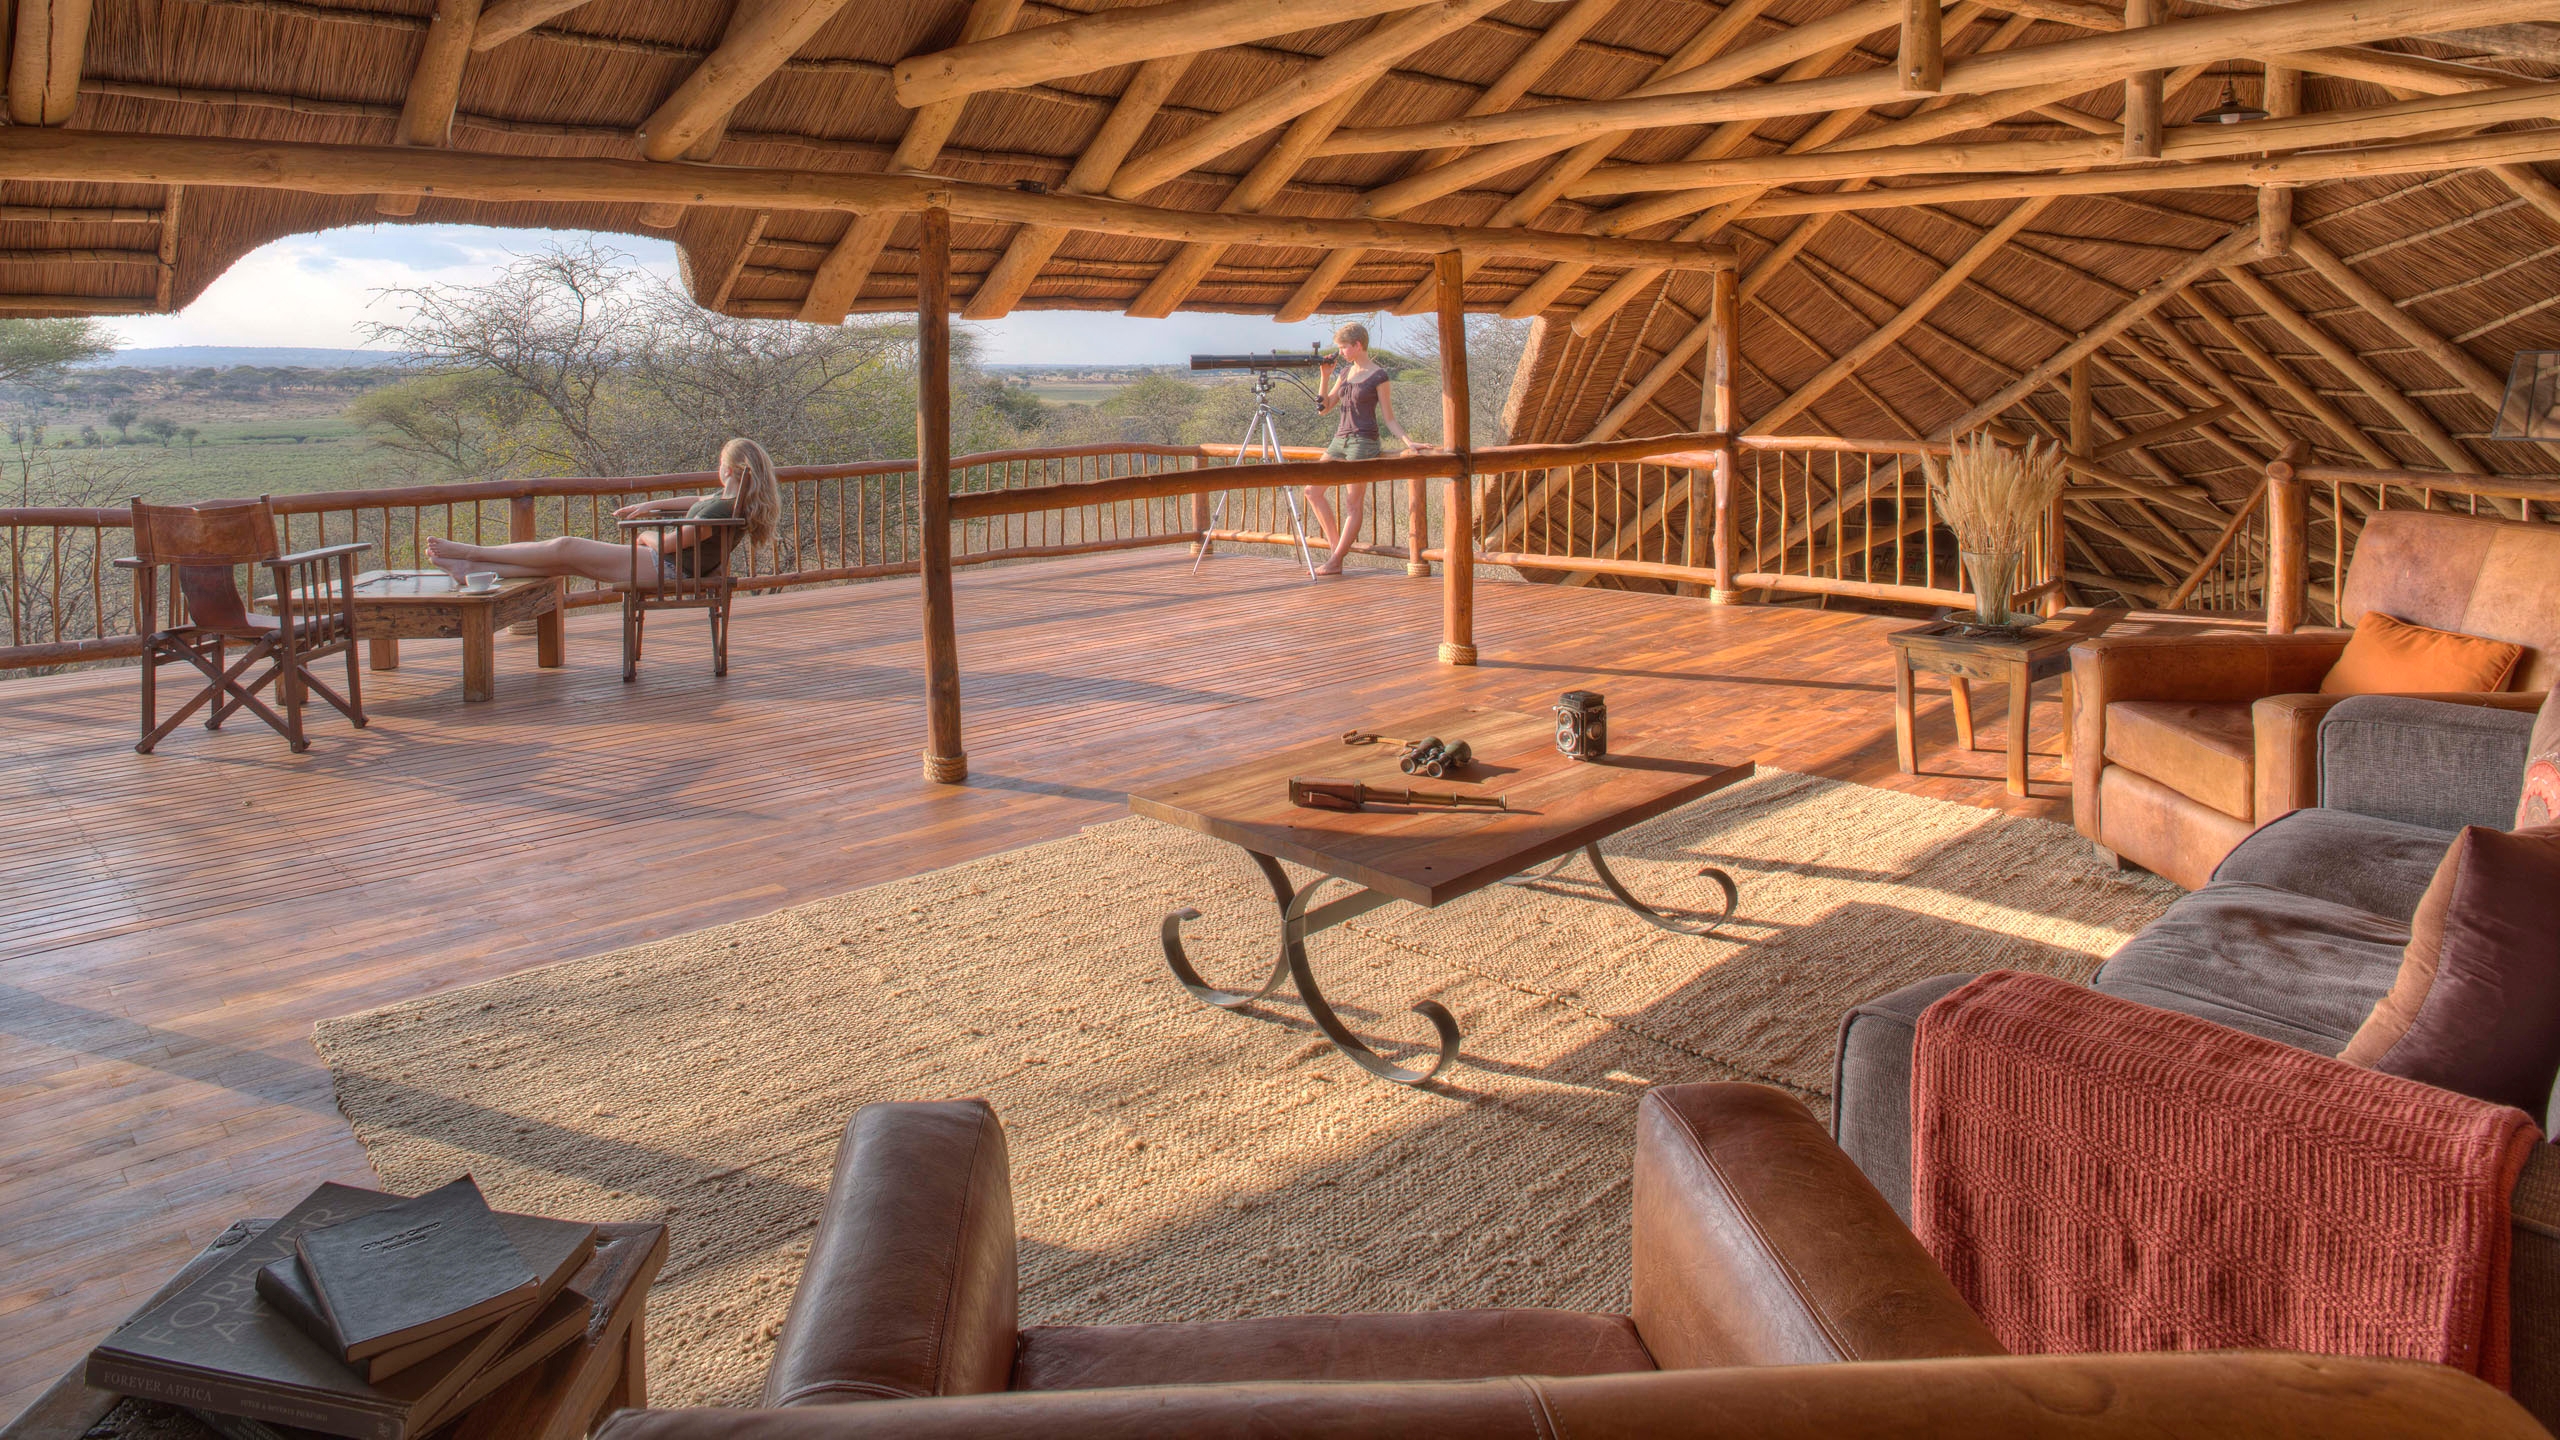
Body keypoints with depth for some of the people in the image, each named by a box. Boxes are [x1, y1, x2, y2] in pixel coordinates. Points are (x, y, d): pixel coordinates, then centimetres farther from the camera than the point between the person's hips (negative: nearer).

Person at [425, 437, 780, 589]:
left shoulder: (725, 508, -21)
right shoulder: (728, 499, 10)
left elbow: (673, 541, -19)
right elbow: (696, 502, 31)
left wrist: (648, 537, 3)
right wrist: (648, 506, 29)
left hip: (664, 569, -10)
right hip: (664, 566, 10)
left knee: (565, 548, -10)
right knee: (563, 562, 4)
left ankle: (472, 553, -2)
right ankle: (470, 568, 2)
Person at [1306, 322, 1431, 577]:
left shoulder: (1379, 376, -6)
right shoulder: (1347, 372, 14)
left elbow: (1388, 419, -4)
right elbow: (1324, 407, 14)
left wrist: (1408, 441, -17)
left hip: (1363, 441, -8)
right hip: (1341, 439, 8)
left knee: (1353, 503, -5)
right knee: (1312, 491, 5)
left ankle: (1335, 561, -4)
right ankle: (1334, 544, 12)